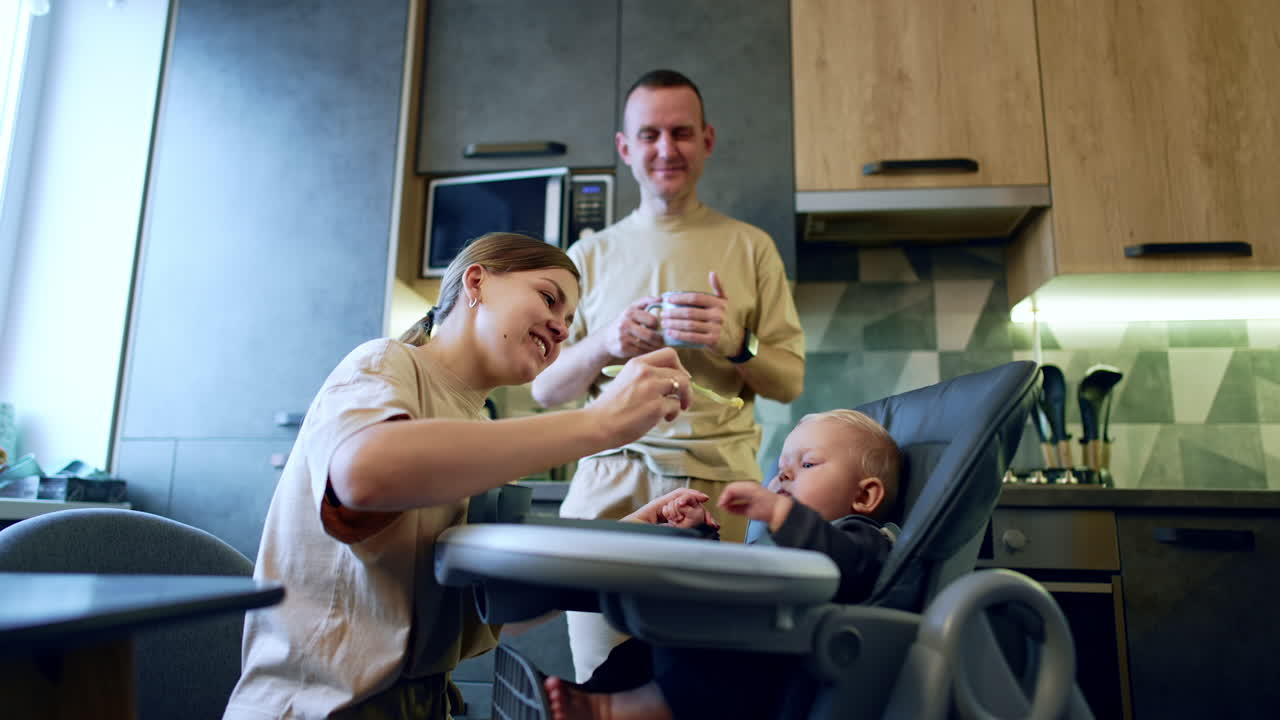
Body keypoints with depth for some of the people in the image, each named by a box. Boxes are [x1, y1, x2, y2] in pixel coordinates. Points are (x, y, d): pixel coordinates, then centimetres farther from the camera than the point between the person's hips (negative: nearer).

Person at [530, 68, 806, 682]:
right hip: (610, 479, 1)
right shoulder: (591, 255, 12)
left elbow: (791, 381, 8)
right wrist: (603, 345, -9)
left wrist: (735, 344, -12)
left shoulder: (750, 246, 9)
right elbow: (544, 389, 10)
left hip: (721, 481, 0)